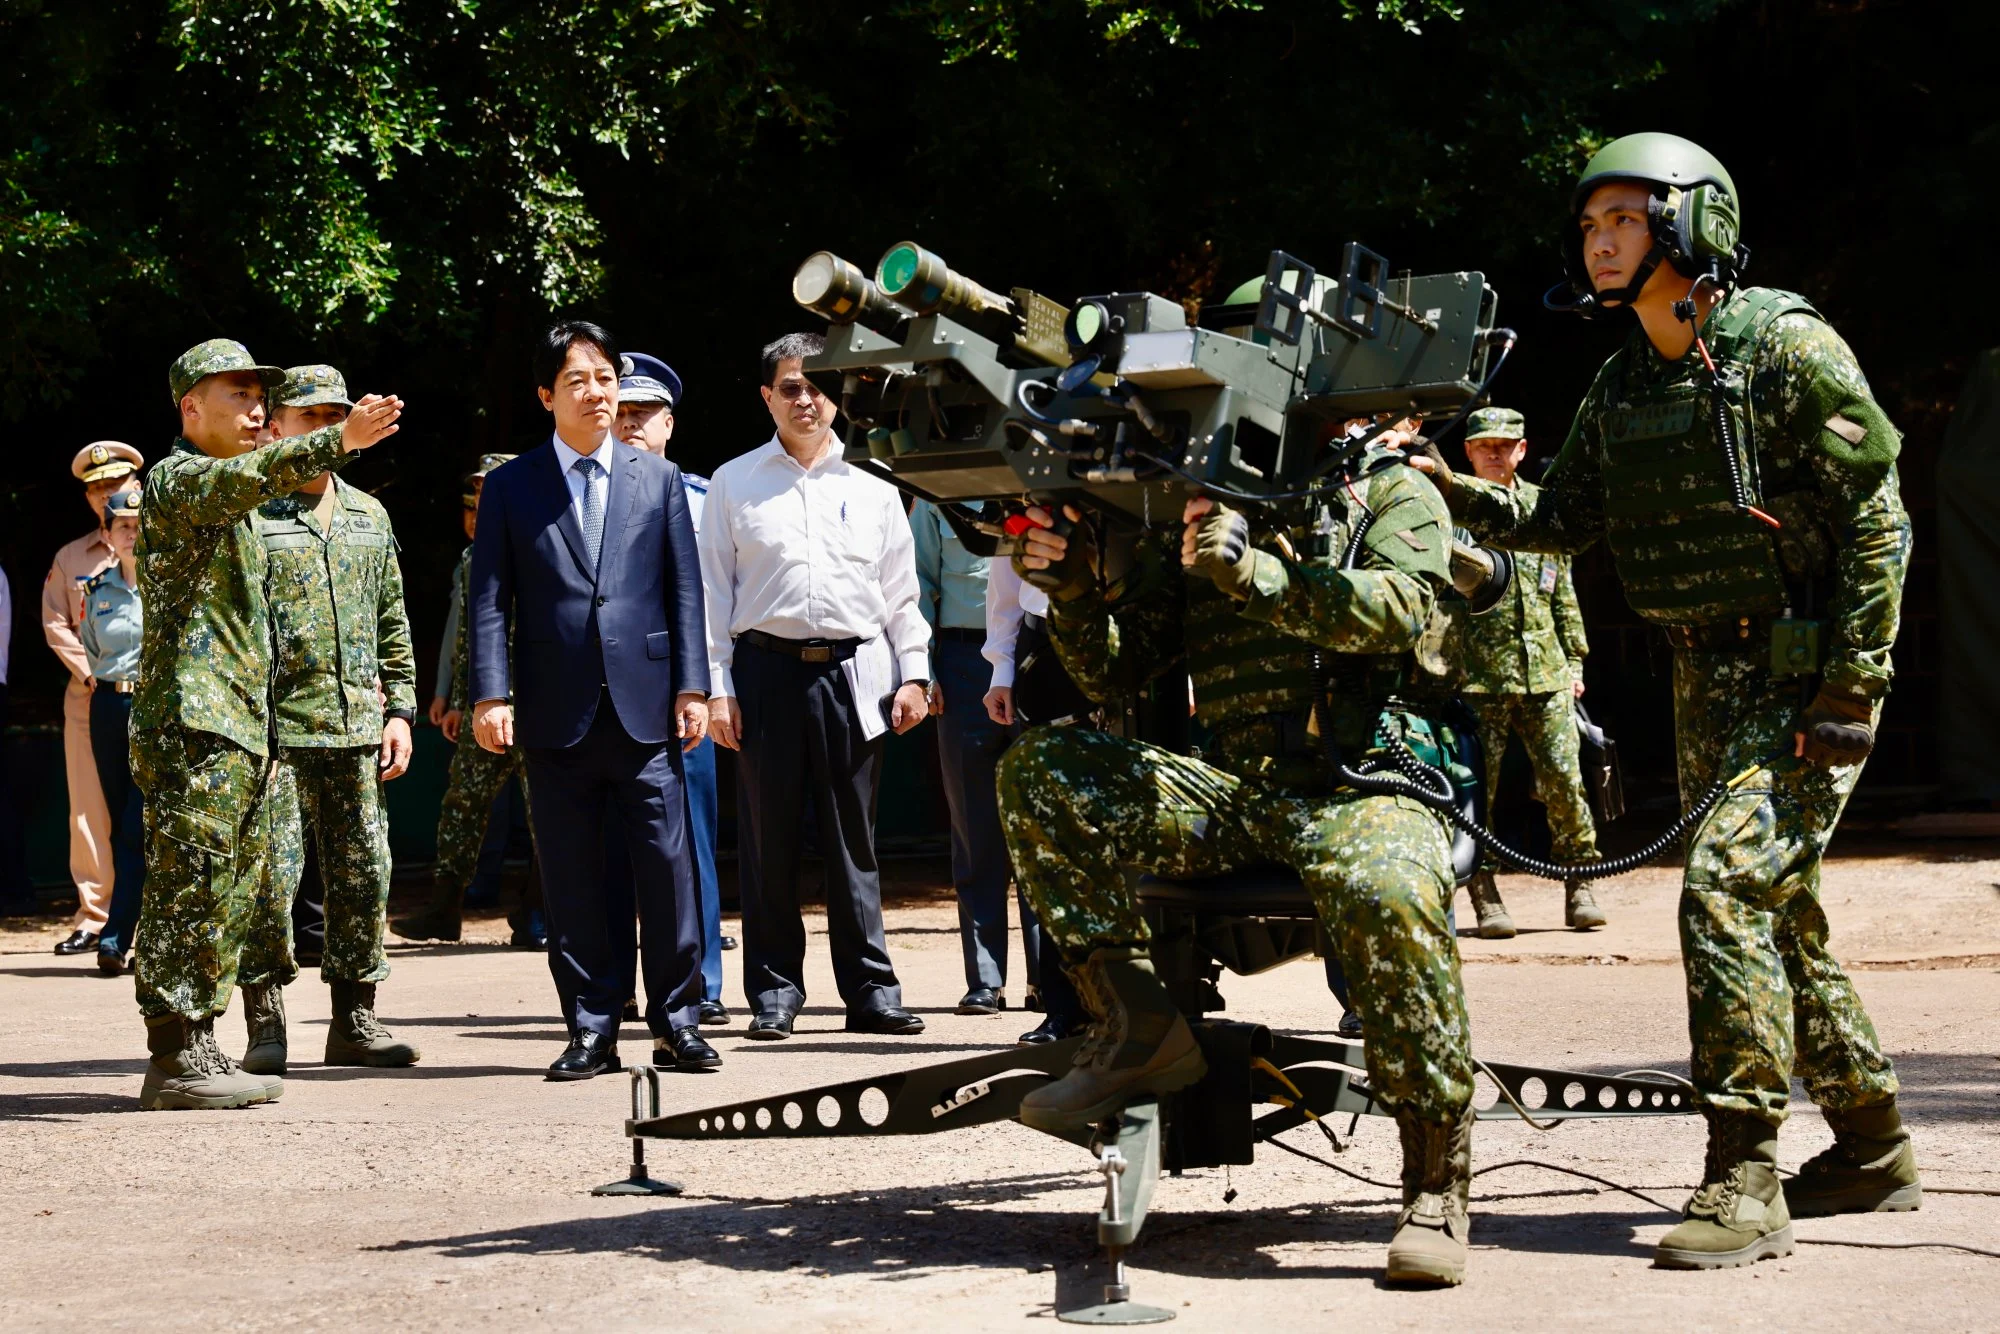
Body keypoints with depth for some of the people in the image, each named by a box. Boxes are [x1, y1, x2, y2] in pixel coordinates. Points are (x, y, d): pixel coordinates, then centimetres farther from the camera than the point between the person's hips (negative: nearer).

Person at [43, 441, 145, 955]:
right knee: (90, 811, -1)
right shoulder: (71, 558, 13)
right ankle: (94, 916, 2)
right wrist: (94, 674, -3)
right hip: (89, 698, 2)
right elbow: (56, 623, 10)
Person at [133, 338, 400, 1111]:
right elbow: (248, 476, -29)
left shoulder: (233, 511, 25)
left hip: (240, 729, 10)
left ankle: (195, 1049, 13)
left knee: (229, 897, 9)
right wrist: (338, 441, -43)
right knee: (188, 892, -10)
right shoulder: (178, 480, -6)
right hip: (192, 727, -10)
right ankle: (174, 1060, -10)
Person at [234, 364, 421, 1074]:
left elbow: (392, 623, 21)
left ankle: (354, 1020, 16)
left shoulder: (369, 516, 16)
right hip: (274, 726, -6)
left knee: (363, 874, 7)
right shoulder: (249, 514, -2)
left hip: (355, 728, 6)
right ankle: (266, 1025, 2)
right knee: (269, 878, -6)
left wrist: (398, 708, 13)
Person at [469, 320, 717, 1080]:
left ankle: (676, 1022, 6)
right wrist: (490, 696, -6)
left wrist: (691, 687, 0)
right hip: (557, 714, 0)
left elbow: (685, 589, 8)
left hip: (644, 705, 0)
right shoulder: (511, 487, 8)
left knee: (667, 867, -2)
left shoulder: (659, 480, 11)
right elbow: (490, 598, 3)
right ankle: (592, 1029, 8)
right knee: (571, 880, 2)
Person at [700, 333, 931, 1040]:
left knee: (854, 840, 4)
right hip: (765, 669, -1)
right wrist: (715, 686, -1)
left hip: (853, 672, 1)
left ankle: (870, 989, 8)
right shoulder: (734, 483, 8)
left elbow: (900, 589, 13)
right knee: (768, 840, 2)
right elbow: (712, 591, 6)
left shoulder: (871, 486, 11)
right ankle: (774, 994, 8)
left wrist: (913, 672, 5)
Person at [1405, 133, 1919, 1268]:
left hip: (1810, 673, -8)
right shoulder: (1624, 386, 9)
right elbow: (1566, 521, 15)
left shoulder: (1786, 347, -13)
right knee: (1773, 909, 12)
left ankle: (1744, 1183, -17)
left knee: (1725, 883, -19)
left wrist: (1848, 697, -17)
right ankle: (1875, 1149, 26)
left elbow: (1877, 523, -14)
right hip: (1709, 679, 8)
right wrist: (1453, 491, -2)